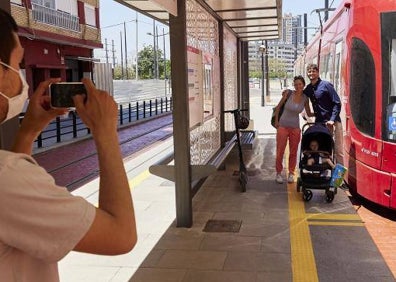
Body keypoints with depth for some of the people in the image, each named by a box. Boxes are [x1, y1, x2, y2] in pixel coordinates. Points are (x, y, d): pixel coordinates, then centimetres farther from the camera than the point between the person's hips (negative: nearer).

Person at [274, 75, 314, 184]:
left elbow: (309, 114, 13)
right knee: (280, 151, 2)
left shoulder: (305, 98, -1)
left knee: (293, 152, 9)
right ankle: (279, 173, 17)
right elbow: (278, 107, 1)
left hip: (295, 128, 2)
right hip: (283, 126, -2)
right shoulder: (288, 93, -9)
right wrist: (276, 121, 1)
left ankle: (291, 173, 23)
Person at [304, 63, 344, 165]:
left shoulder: (326, 85, -9)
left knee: (338, 150, -2)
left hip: (332, 122, -6)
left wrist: (332, 120, -17)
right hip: (319, 122, 6)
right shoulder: (308, 88, 9)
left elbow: (337, 103, -11)